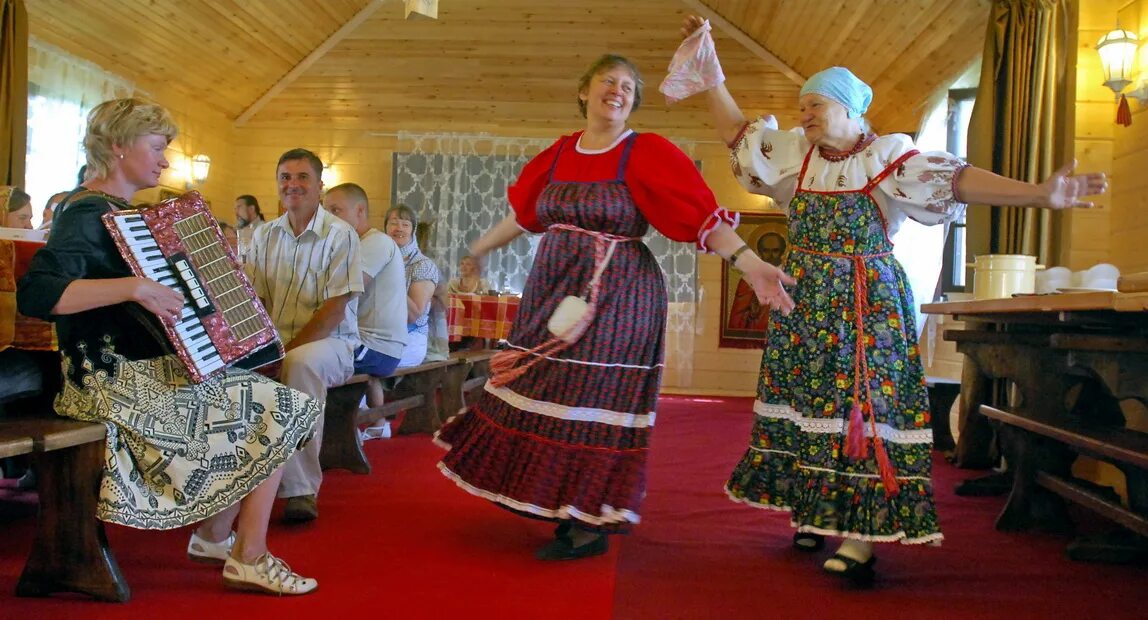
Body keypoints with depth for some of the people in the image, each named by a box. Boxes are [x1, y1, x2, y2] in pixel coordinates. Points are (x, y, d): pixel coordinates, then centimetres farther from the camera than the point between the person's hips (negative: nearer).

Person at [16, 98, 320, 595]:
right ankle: (250, 559, -3)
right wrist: (135, 287, -36)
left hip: (143, 369, 10)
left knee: (261, 398, 13)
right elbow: (35, 292, -31)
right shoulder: (87, 214, -14)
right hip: (119, 381, -10)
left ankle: (214, 537, 17)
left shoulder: (117, 212, 15)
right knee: (277, 412, -10)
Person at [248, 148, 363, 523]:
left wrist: (289, 350, -20)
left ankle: (300, 490, -28)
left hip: (329, 341, -4)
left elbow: (335, 309, -11)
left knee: (302, 362, -38)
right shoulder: (264, 235, 13)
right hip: (274, 340, 4)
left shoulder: (340, 235, -4)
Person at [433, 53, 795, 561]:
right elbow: (522, 213, 22)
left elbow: (703, 216, -13)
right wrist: (477, 250, 31)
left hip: (616, 297, -5)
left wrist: (750, 264, -24)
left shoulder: (647, 153, -6)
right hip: (553, 292, 6)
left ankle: (591, 526, 11)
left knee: (594, 401, -2)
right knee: (550, 397, 9)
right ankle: (563, 506, 25)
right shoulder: (558, 154, 9)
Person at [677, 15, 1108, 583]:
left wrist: (1038, 194, -26)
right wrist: (709, 66, 7)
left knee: (864, 402, -7)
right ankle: (811, 513, 17)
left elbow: (957, 180, -14)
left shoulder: (886, 156, -5)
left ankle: (860, 532, -3)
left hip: (867, 301, -4)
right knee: (804, 397, 5)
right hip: (805, 301, 5)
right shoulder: (794, 153, 8)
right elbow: (737, 131, 10)